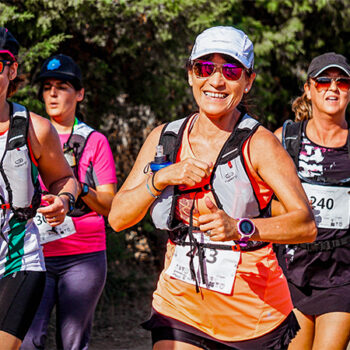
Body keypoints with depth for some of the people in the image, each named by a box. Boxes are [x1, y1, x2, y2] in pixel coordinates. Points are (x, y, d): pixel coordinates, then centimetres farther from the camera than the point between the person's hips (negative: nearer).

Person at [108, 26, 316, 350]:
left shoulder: (258, 144, -9)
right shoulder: (164, 138, 4)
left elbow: (306, 224, -19)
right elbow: (117, 218, 0)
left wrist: (240, 228, -35)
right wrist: (162, 177, -16)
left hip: (253, 312, -3)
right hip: (180, 305, 3)